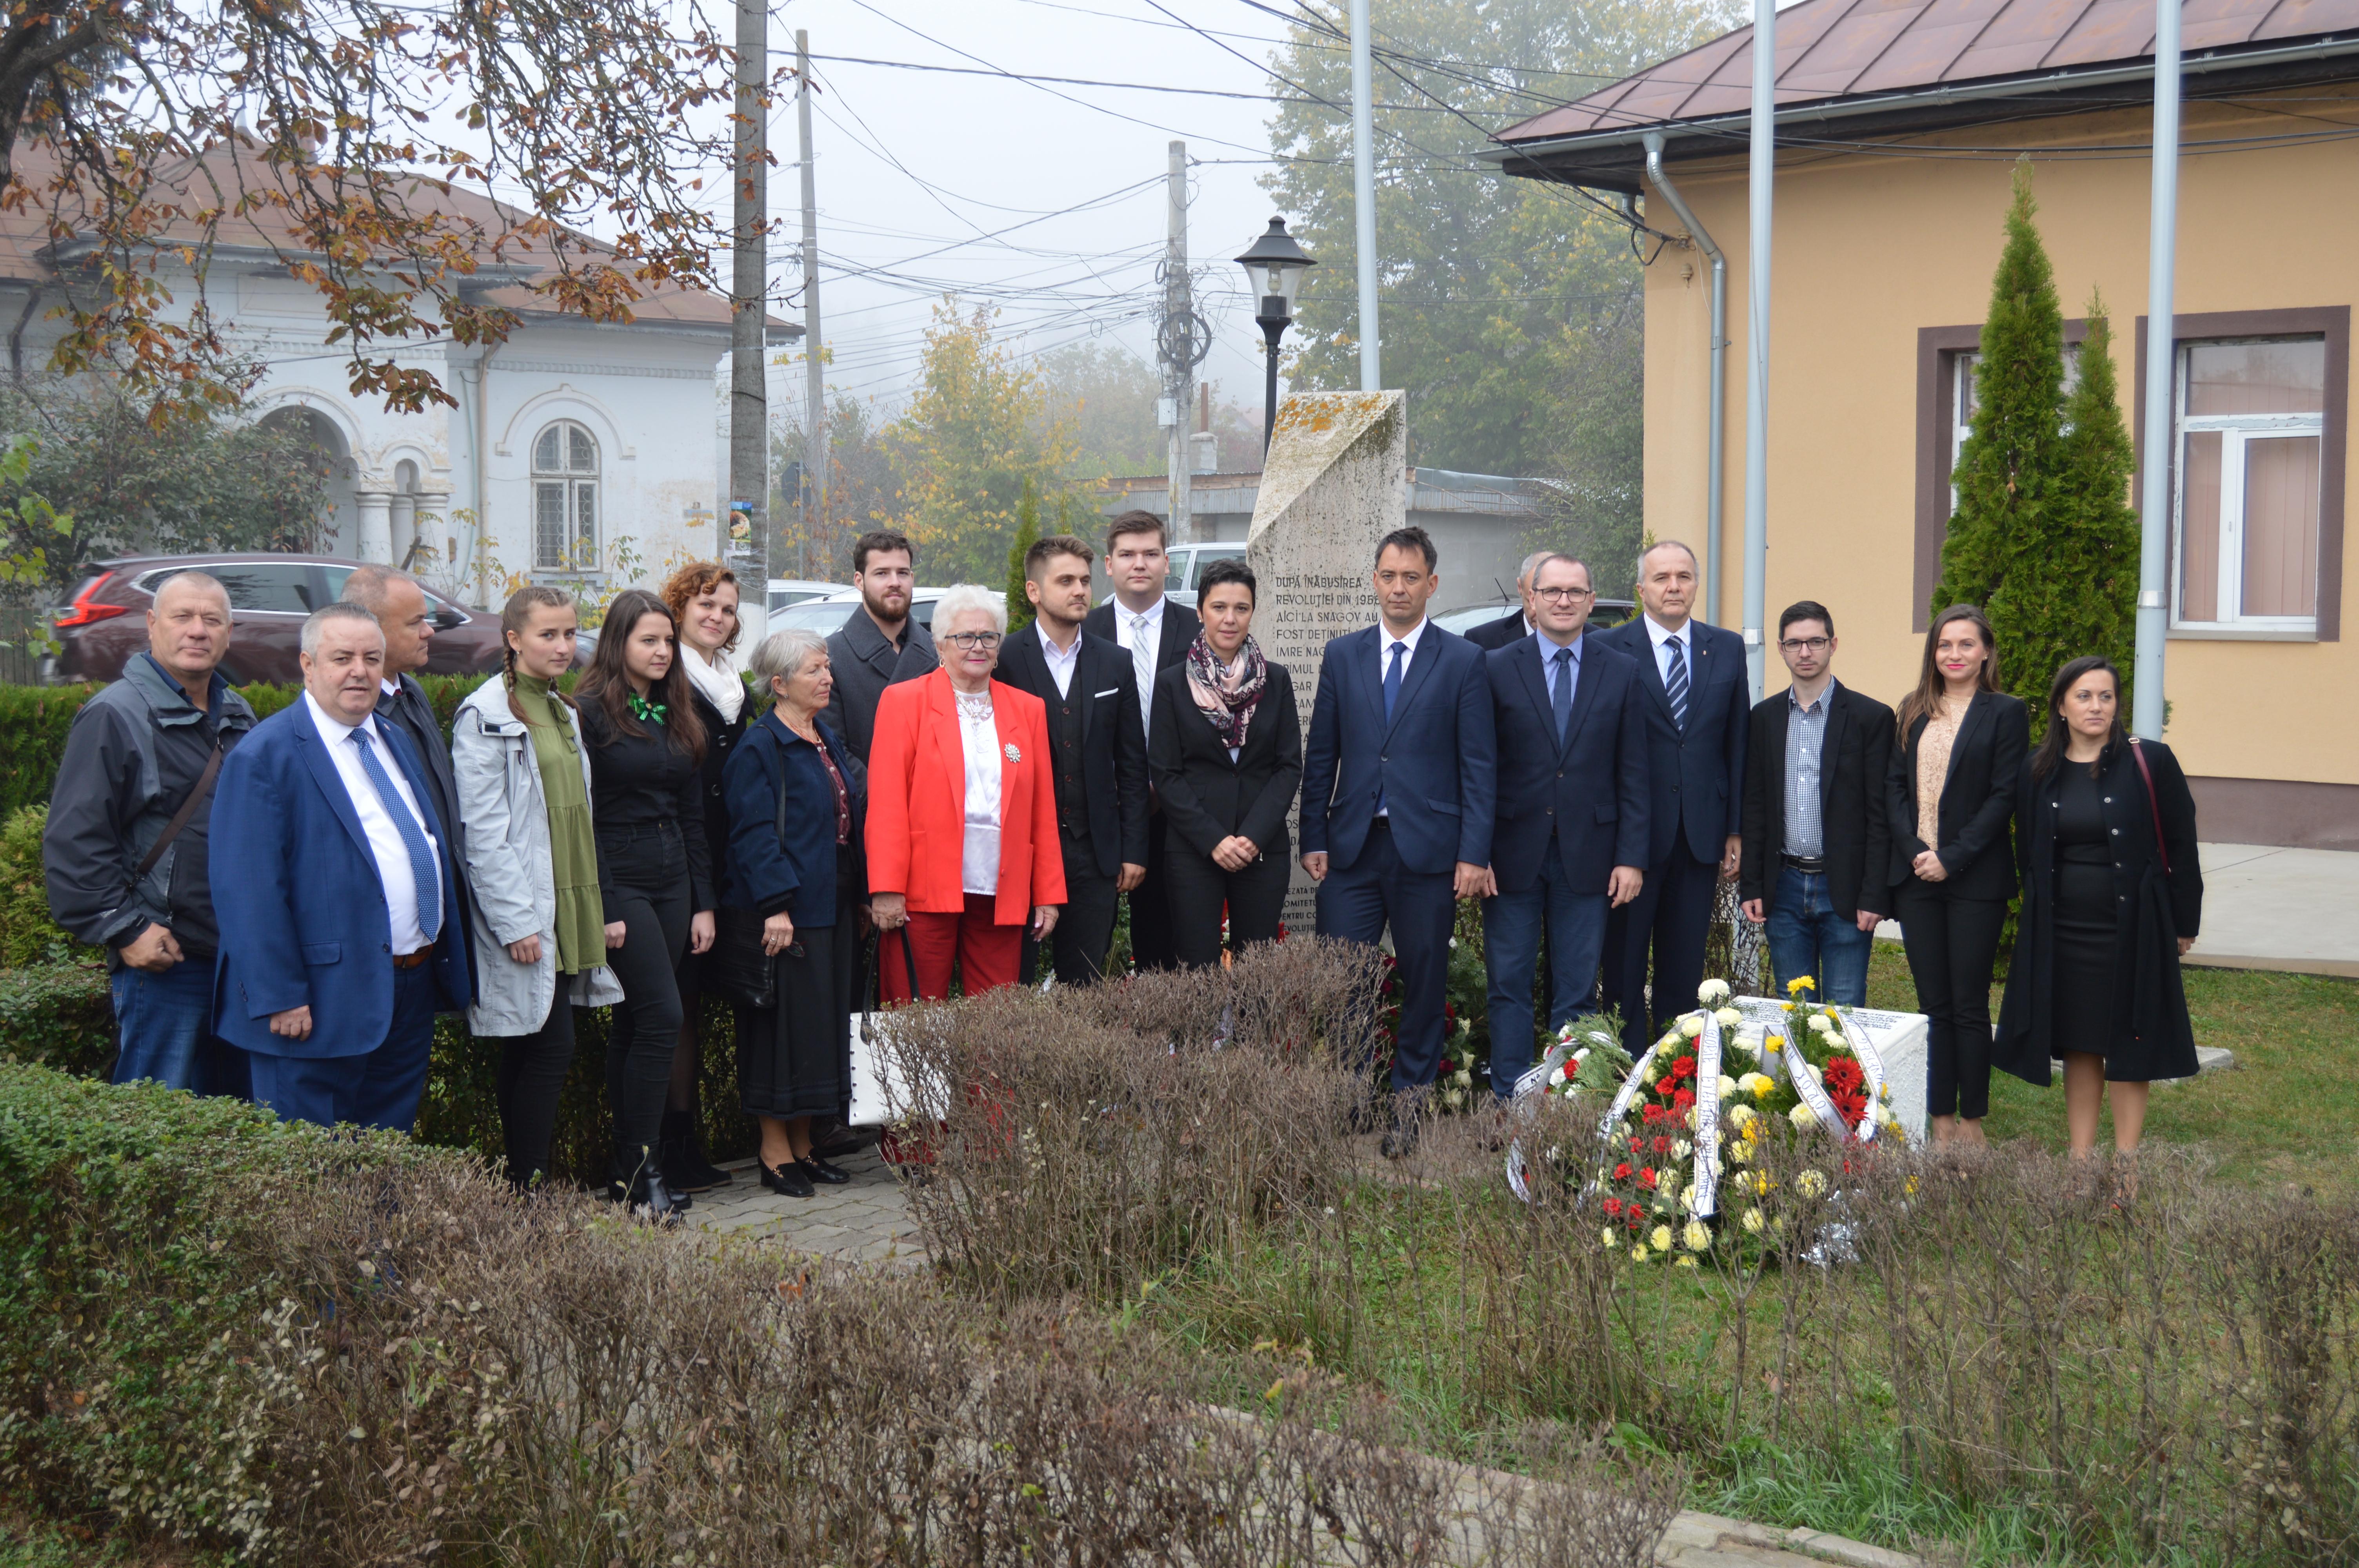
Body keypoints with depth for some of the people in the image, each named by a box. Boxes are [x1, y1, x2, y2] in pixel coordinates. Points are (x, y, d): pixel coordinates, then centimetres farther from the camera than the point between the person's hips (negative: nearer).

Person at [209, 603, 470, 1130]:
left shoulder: (395, 742, 15)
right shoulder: (264, 755, -10)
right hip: (323, 1005, -8)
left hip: (414, 992, 8)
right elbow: (249, 893, -16)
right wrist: (280, 999, -20)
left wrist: (448, 965, 18)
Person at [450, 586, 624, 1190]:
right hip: (524, 918, -8)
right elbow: (482, 832, -13)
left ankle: (525, 1190, 13)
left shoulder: (563, 713, 17)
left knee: (534, 1056, 9)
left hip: (570, 912, 8)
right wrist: (517, 922, -17)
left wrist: (601, 908, 14)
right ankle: (525, 1194, -3)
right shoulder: (485, 717, -8)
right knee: (550, 1050, -9)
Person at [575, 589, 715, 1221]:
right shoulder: (590, 713, -7)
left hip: (673, 882, 7)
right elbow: (580, 818, -11)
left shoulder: (677, 716, 14)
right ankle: (639, 1169, -6)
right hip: (620, 881, -7)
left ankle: (630, 1168, 13)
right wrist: (603, 908, -15)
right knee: (662, 1016, -13)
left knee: (636, 1024, 9)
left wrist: (703, 903, 10)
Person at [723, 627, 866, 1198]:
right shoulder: (759, 749, -11)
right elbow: (754, 833, -16)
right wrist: (775, 905, -22)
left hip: (834, 909, 8)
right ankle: (775, 1153, 5)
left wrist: (861, 894, 15)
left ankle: (804, 1145, 20)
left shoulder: (828, 739, 15)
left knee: (825, 1022, 11)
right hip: (788, 912, -8)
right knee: (786, 1022, -4)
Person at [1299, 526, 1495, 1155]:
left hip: (1427, 849, -2)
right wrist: (1313, 839, 3)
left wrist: (1473, 853, -8)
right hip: (1352, 848, 2)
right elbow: (1320, 755, 10)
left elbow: (1479, 765, -1)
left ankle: (1408, 1103, 18)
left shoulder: (1464, 661, 2)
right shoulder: (1342, 656, 9)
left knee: (1424, 981, 6)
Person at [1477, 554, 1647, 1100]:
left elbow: (1633, 775, 4)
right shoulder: (1497, 668, 2)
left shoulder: (1622, 673, 6)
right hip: (1513, 855, -1)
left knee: (1577, 993, 6)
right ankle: (1510, 1106, 11)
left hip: (1587, 858, 1)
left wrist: (1631, 856, -2)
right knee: (1509, 987, 4)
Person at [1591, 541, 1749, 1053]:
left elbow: (1738, 743, 9)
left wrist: (1737, 829, 4)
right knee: (1624, 967, 5)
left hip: (1701, 834, 3)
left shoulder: (1728, 648, 8)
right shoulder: (1608, 650, -3)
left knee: (1684, 971, 10)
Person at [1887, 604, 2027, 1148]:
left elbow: (2004, 797, -7)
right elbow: (1895, 786, 7)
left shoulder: (2005, 713, -1)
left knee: (1969, 1005, 0)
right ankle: (1941, 1119, 12)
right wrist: (1915, 851, -7)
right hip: (1915, 876, 4)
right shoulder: (1913, 712, 12)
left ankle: (1971, 1122, 9)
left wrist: (1952, 858, -13)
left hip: (1975, 879, -4)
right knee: (1933, 1005, 7)